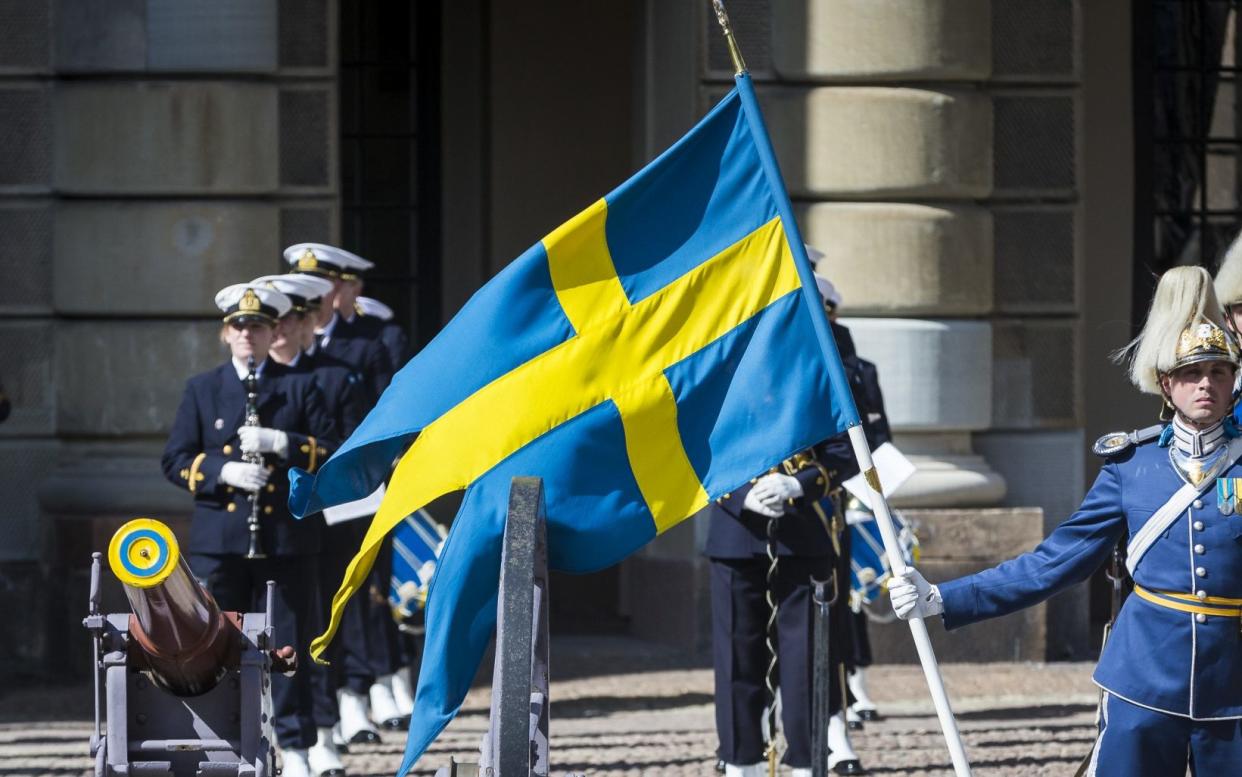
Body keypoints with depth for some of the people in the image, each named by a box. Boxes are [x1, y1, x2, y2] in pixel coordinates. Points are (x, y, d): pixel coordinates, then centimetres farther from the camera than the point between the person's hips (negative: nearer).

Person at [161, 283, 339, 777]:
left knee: (288, 644, 0)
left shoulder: (299, 388, 9)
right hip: (219, 541, 1)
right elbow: (175, 460, 5)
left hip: (286, 538, -1)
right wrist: (224, 471, -12)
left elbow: (333, 454, 2)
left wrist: (282, 444, -14)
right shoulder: (201, 390, 12)